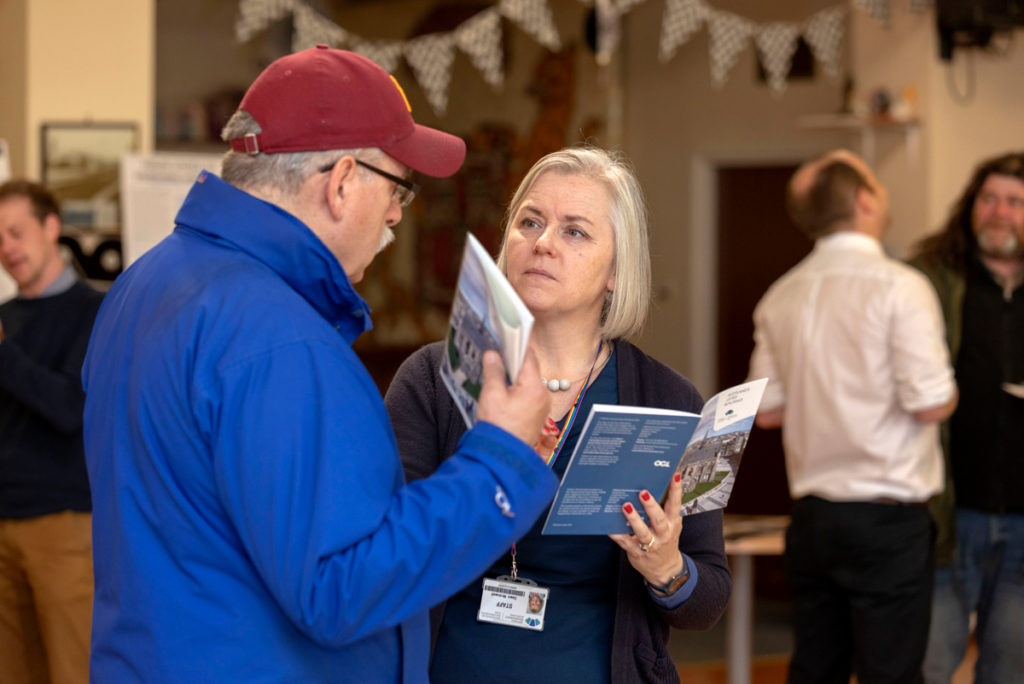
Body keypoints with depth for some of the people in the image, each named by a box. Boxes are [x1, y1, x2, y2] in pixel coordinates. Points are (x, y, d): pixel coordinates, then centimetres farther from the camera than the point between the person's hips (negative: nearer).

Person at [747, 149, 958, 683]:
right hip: (887, 518, -6)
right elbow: (931, 404, -17)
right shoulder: (899, 287, -13)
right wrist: (950, 391, 5)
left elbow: (767, 410, 10)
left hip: (812, 514, 6)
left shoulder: (780, 298, 6)